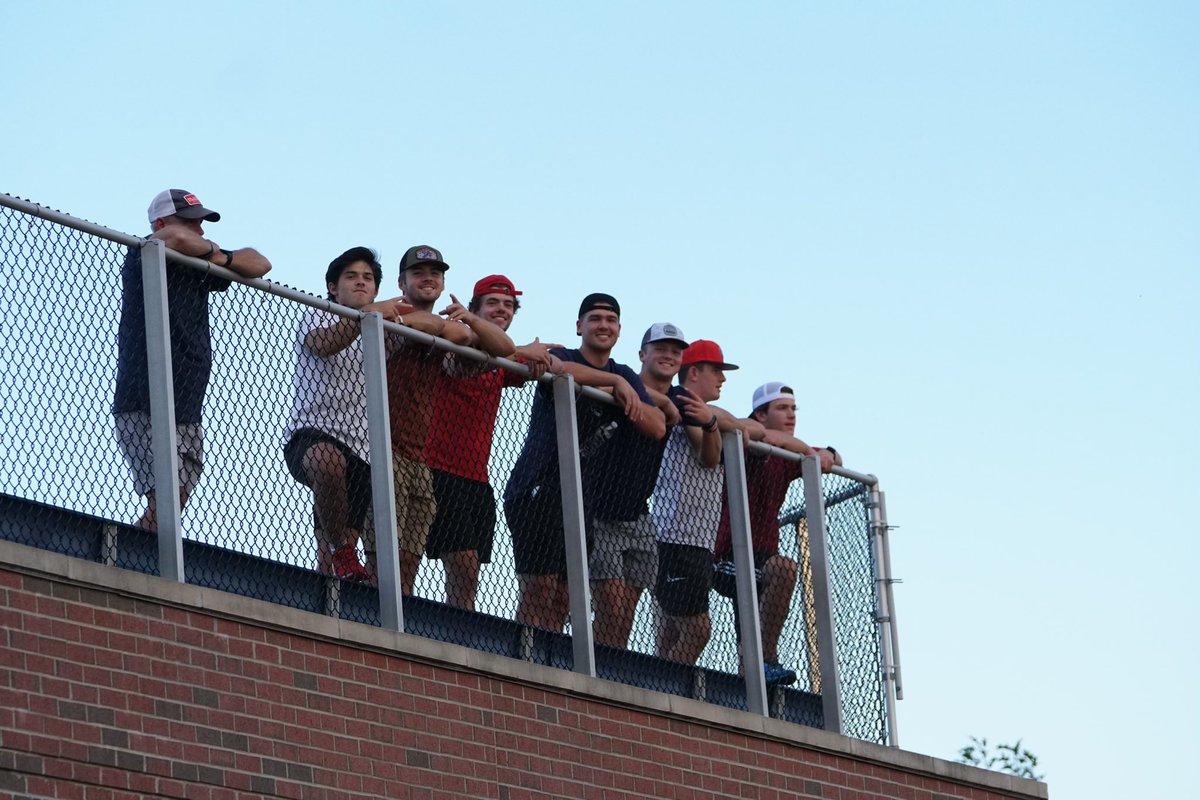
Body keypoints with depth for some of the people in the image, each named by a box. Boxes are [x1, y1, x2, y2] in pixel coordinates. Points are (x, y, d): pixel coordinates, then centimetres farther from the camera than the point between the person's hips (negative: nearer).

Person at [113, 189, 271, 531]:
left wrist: (220, 258, -3)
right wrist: (211, 249, -4)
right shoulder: (142, 256, -4)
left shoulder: (199, 268, 16)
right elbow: (176, 238, -26)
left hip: (188, 414, 8)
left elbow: (259, 265, 18)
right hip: (144, 409, -7)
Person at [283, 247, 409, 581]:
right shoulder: (319, 317, 9)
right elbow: (322, 344, -17)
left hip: (360, 450, 6)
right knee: (328, 461, -40)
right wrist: (365, 314, -31)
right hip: (311, 433, -6)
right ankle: (341, 551, -27)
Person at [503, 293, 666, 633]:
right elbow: (557, 369, -27)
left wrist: (623, 395, -14)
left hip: (581, 500, 6)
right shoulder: (561, 356, 1)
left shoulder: (625, 377, 17)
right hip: (537, 489, -6)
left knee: (564, 599, 4)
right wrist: (614, 382, -30)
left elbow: (657, 427, 1)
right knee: (538, 589, -15)